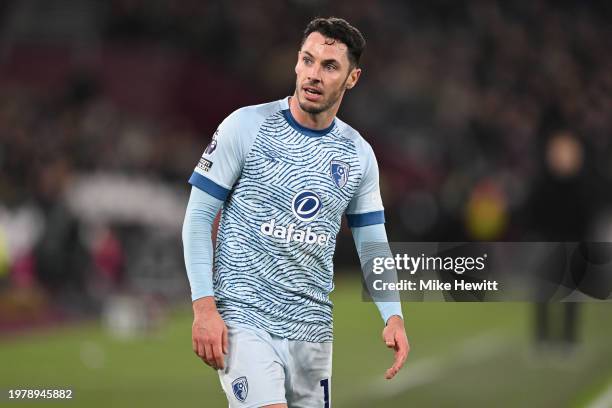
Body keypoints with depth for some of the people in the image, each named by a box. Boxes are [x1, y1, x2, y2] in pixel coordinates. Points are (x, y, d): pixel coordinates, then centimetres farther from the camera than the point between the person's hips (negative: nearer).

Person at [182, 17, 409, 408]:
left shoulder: (359, 154, 8)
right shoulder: (246, 126, -5)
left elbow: (373, 246, 12)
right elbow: (198, 217, -3)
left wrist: (393, 316, -5)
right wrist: (204, 306, -12)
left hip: (312, 328, 5)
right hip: (242, 317, -5)